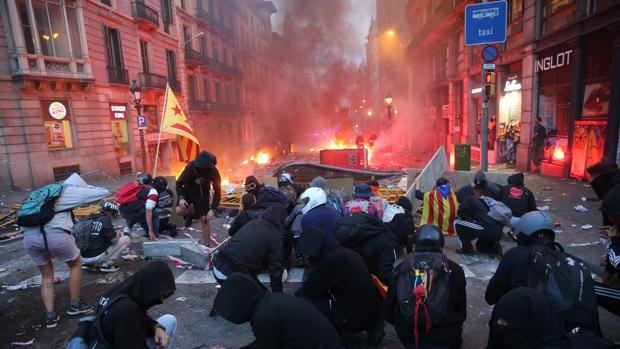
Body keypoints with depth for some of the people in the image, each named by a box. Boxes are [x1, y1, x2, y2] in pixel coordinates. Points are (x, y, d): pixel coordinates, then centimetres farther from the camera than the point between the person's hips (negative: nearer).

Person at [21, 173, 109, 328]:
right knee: (76, 265, 21)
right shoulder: (72, 191, 11)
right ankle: (75, 306, 28)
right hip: (55, 233, -5)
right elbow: (104, 192, 18)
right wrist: (87, 188, 34)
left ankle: (50, 316, 21)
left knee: (46, 275, 24)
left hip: (29, 235, 5)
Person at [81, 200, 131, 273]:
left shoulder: (95, 219, 10)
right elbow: (114, 240, -11)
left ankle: (89, 264, 17)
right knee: (127, 239, -3)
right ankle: (107, 265, -3)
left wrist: (114, 232, 14)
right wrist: (118, 234, 9)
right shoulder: (105, 221, -11)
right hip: (96, 257, -8)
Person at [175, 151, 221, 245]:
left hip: (202, 194, -1)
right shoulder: (191, 167, -29)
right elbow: (179, 183, -18)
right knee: (179, 210, -23)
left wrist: (212, 209, -27)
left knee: (204, 219, -7)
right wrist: (181, 198, -34)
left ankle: (206, 246, 5)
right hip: (188, 191, 1)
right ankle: (192, 213, 11)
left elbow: (217, 192, -19)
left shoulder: (214, 172, -27)